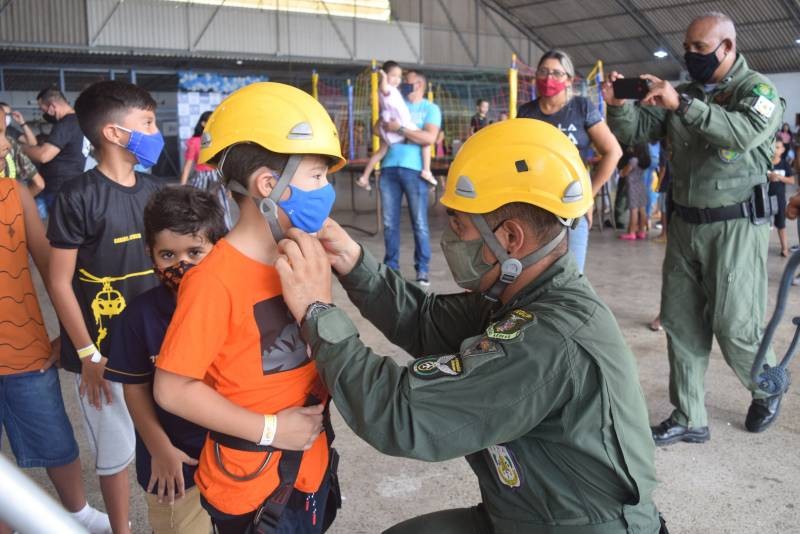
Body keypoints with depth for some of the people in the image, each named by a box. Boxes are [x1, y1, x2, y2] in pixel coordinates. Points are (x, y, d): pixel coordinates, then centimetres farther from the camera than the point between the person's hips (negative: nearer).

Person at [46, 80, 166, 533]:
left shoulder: (155, 191, 4)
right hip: (104, 351, -5)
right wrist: (88, 355, -11)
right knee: (117, 451, 9)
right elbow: (60, 282, -11)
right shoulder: (79, 197, -13)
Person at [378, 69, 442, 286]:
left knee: (419, 223, -2)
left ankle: (422, 270, 4)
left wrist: (400, 128, -11)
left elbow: (429, 138, -11)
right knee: (389, 222, 5)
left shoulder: (431, 108, 5)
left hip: (414, 169, -4)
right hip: (389, 168, 4)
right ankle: (391, 267, 13)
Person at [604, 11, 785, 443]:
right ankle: (688, 419, 17)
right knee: (680, 323, 6)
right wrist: (618, 105, -15)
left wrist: (682, 105, -33)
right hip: (685, 224, 6)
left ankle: (766, 390, 30)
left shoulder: (757, 89, -6)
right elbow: (635, 131, 5)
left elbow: (745, 132, -26)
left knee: (734, 325, -2)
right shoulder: (683, 93, 10)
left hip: (735, 226, -5)